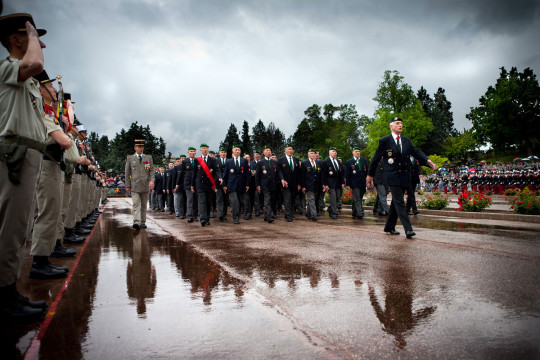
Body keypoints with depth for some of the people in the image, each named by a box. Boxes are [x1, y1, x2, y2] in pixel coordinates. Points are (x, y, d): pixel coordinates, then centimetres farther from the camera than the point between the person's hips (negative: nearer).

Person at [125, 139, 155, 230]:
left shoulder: (149, 158, 11)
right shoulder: (130, 158, 9)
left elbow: (152, 170, 4)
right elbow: (127, 173, 7)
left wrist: (152, 180, -13)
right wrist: (127, 186, 1)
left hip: (145, 186, 2)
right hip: (134, 186, -2)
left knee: (144, 205, 8)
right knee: (136, 204, -12)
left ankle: (143, 222, 16)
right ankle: (136, 222, -21)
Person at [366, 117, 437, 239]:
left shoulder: (407, 141, 14)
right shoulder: (384, 141, -1)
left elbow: (416, 153, 5)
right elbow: (376, 158, 2)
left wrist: (428, 161, -14)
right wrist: (370, 175, 5)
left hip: (404, 177, 6)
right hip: (392, 176, -6)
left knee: (396, 202, 12)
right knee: (399, 202, -12)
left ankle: (389, 227, 22)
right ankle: (408, 229, -16)